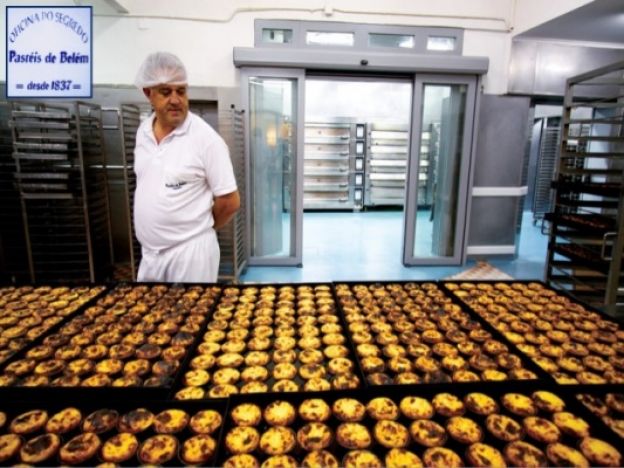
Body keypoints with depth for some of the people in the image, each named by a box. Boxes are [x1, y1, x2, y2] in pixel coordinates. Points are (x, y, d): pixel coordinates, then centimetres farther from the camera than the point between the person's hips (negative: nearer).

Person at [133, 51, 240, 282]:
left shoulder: (206, 138, -15)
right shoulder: (143, 131, 5)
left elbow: (230, 201, -12)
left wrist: (197, 228, 1)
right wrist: (155, 230, 13)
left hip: (190, 253, -6)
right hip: (149, 252, 6)